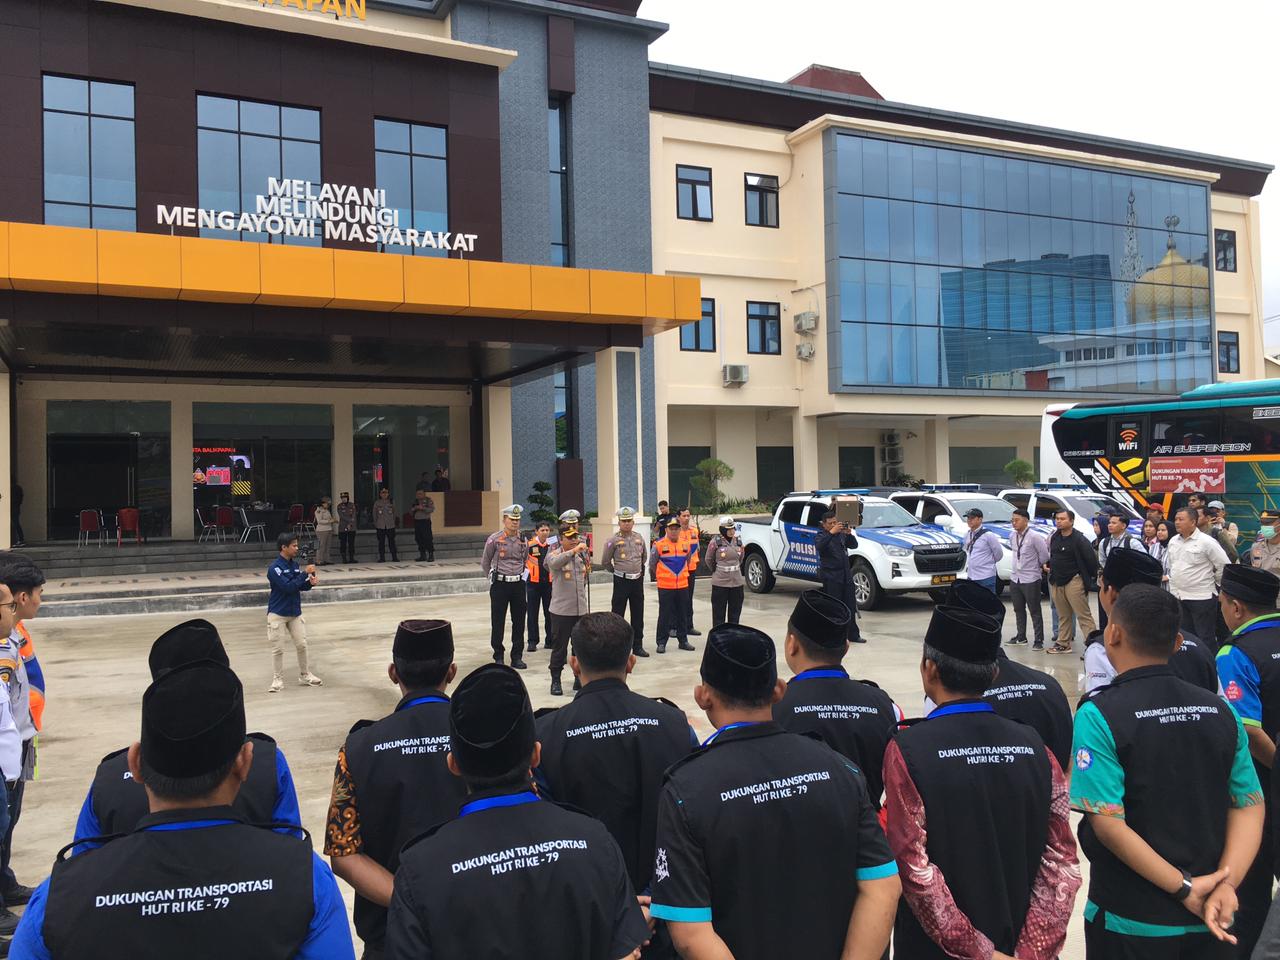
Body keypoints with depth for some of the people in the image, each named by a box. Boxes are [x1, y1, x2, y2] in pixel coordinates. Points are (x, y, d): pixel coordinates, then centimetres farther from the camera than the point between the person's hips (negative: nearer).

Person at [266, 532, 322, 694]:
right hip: (278, 614, -6)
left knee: (302, 645, 8)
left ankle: (304, 675, 23)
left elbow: (300, 586, 11)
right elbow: (288, 587, -26)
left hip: (295, 612, 6)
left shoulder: (295, 564, 4)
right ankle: (278, 679, 12)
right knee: (277, 648, 1)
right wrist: (305, 573, -23)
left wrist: (310, 582, -10)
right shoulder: (275, 568, -17)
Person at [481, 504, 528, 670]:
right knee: (498, 622, 2)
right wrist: (493, 578, 7)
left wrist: (522, 575, 12)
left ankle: (517, 657, 15)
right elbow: (485, 562, 5)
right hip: (500, 585, -3)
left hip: (518, 584, 4)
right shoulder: (494, 539, -6)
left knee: (519, 622, 6)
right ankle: (498, 657, 14)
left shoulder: (523, 540, 6)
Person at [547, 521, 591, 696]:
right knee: (559, 647, 2)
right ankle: (555, 681, 12)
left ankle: (579, 678, 25)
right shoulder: (554, 554, -6)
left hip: (581, 609, 5)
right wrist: (574, 550, -38)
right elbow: (554, 563, -33)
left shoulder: (582, 555, 9)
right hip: (561, 610, -5)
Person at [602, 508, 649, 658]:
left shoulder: (639, 538, 6)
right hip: (621, 581, -4)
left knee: (638, 615, 9)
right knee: (617, 615, 0)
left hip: (637, 580, 4)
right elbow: (605, 562, -1)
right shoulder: (613, 540, -8)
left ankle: (637, 646, 18)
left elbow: (644, 557, 22)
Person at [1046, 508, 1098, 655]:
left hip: (1073, 581, -7)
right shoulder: (1055, 537, 10)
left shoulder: (1079, 539, -13)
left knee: (1083, 615, -8)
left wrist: (1091, 576, -3)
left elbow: (1091, 558, -12)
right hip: (1057, 582, 7)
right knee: (1063, 616, 14)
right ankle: (1063, 643, 22)